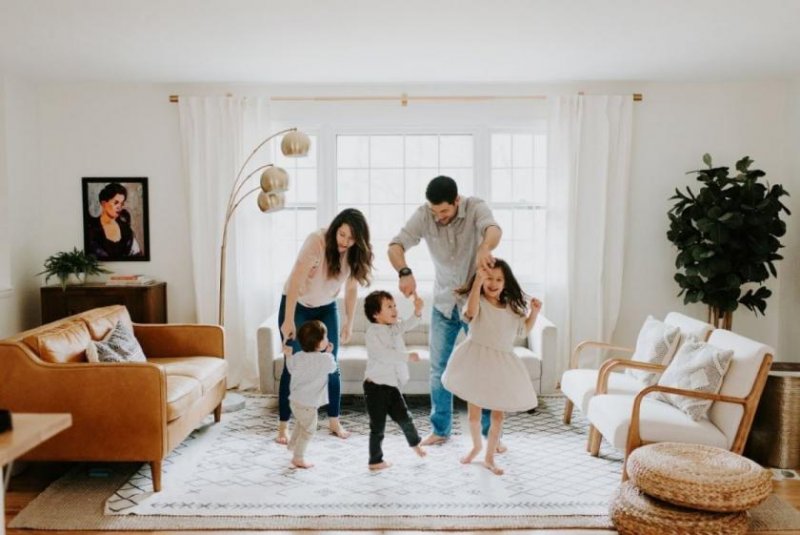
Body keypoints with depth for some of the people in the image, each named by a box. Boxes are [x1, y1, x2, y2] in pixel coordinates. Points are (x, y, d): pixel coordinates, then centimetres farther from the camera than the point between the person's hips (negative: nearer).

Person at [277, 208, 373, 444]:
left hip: (326, 309, 4)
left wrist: (349, 322, 1)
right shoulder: (316, 242, -29)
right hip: (296, 306, -4)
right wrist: (288, 320, -32)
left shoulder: (354, 254, -12)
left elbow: (351, 288, -1)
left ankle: (334, 421, 17)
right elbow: (295, 282, -31)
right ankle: (283, 426, 6)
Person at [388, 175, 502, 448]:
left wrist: (485, 248, -63)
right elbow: (396, 245, -21)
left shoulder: (475, 207, -18)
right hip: (444, 303, 3)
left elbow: (493, 229, -39)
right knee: (439, 369, 8)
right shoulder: (423, 215, -12)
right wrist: (404, 272, -43)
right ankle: (440, 429, 24)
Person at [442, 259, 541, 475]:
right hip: (476, 360, -3)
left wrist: (534, 312, 0)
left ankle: (489, 457, 26)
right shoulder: (478, 301, -11)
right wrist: (479, 279, -43)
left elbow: (524, 329, 17)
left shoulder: (511, 306, 5)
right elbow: (471, 311, -36)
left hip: (501, 363, 4)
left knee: (498, 414, 8)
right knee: (474, 412, 11)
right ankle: (476, 445, 39)